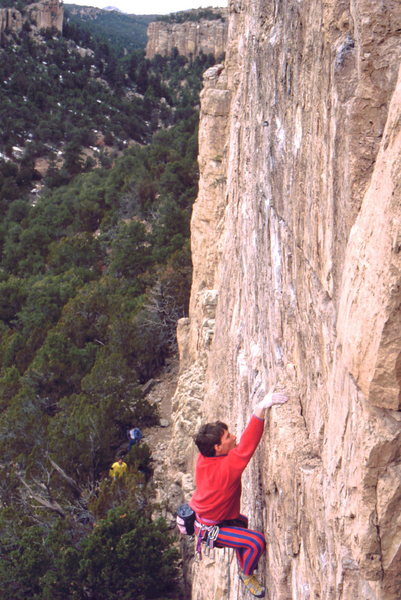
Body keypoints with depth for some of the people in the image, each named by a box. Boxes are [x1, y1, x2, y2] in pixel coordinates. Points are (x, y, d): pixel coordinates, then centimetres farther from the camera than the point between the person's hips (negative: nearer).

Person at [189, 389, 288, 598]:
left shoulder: (203, 459, -12)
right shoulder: (226, 467, -36)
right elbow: (246, 446, -47)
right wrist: (261, 408, -53)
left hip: (201, 516, 10)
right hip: (209, 528, -10)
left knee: (241, 522, 34)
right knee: (256, 541, -19)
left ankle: (242, 565, 51)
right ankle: (247, 575, 9)